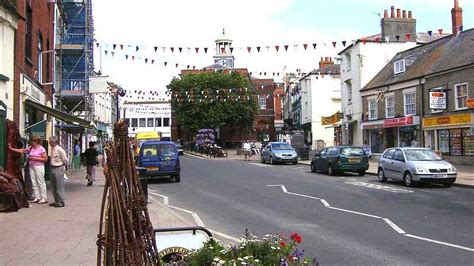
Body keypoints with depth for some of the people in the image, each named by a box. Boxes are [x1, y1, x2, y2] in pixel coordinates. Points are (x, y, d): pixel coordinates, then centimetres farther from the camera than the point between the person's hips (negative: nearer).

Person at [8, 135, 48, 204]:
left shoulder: (41, 149, -9)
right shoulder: (30, 148, 11)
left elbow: (45, 159, -11)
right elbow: (21, 151, 18)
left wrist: (35, 158, -16)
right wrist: (11, 148, 16)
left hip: (39, 167, -7)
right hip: (31, 167, 7)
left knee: (41, 182, -6)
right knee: (34, 182, 6)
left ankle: (44, 198, -2)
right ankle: (37, 197, 11)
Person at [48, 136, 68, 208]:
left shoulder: (59, 149, -17)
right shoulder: (52, 149, 7)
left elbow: (65, 160, -11)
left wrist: (64, 166, 3)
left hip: (59, 169, -9)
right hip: (53, 168, 9)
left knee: (59, 186, -3)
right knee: (53, 186, 14)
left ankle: (61, 202, 3)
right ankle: (56, 201, 24)